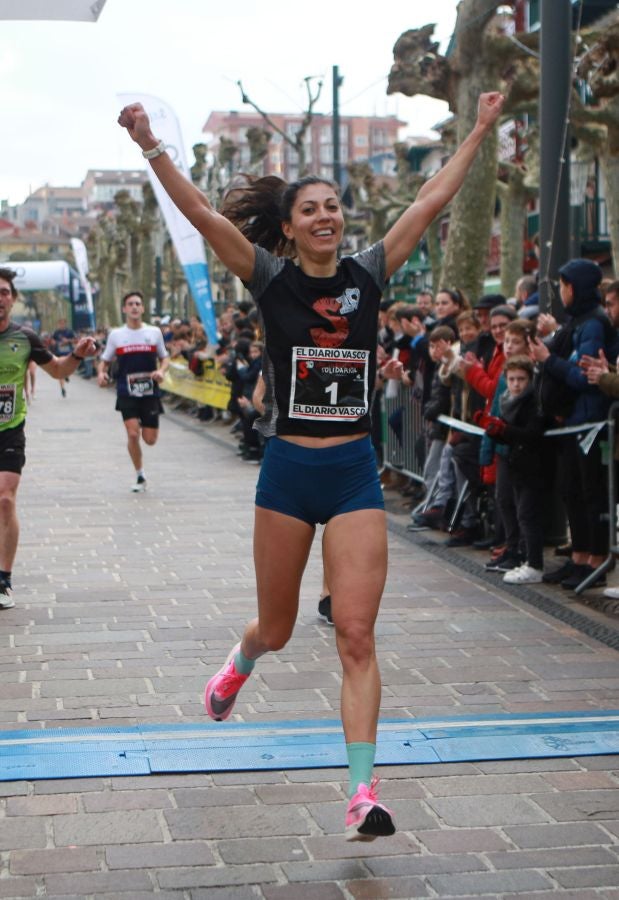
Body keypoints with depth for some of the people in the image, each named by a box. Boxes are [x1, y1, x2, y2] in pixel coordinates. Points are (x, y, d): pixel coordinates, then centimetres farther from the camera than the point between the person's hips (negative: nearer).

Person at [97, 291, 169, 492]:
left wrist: (161, 371, -8)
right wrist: (101, 373, -11)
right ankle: (140, 476, 5)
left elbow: (164, 357, 13)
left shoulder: (154, 332, 4)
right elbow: (105, 360, 11)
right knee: (133, 434, -13)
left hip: (150, 392, 1)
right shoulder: (116, 334, 3)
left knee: (150, 439, -1)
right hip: (127, 393, -1)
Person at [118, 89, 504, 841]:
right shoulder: (271, 279, -2)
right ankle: (238, 664, 52)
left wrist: (479, 131, 8)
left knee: (356, 637, -6)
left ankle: (362, 793, -4)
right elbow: (200, 211, -12)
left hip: (355, 473, 1)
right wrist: (151, 146, -22)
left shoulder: (368, 274, 4)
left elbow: (432, 199, 7)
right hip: (287, 470, -1)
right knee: (277, 628, 15)